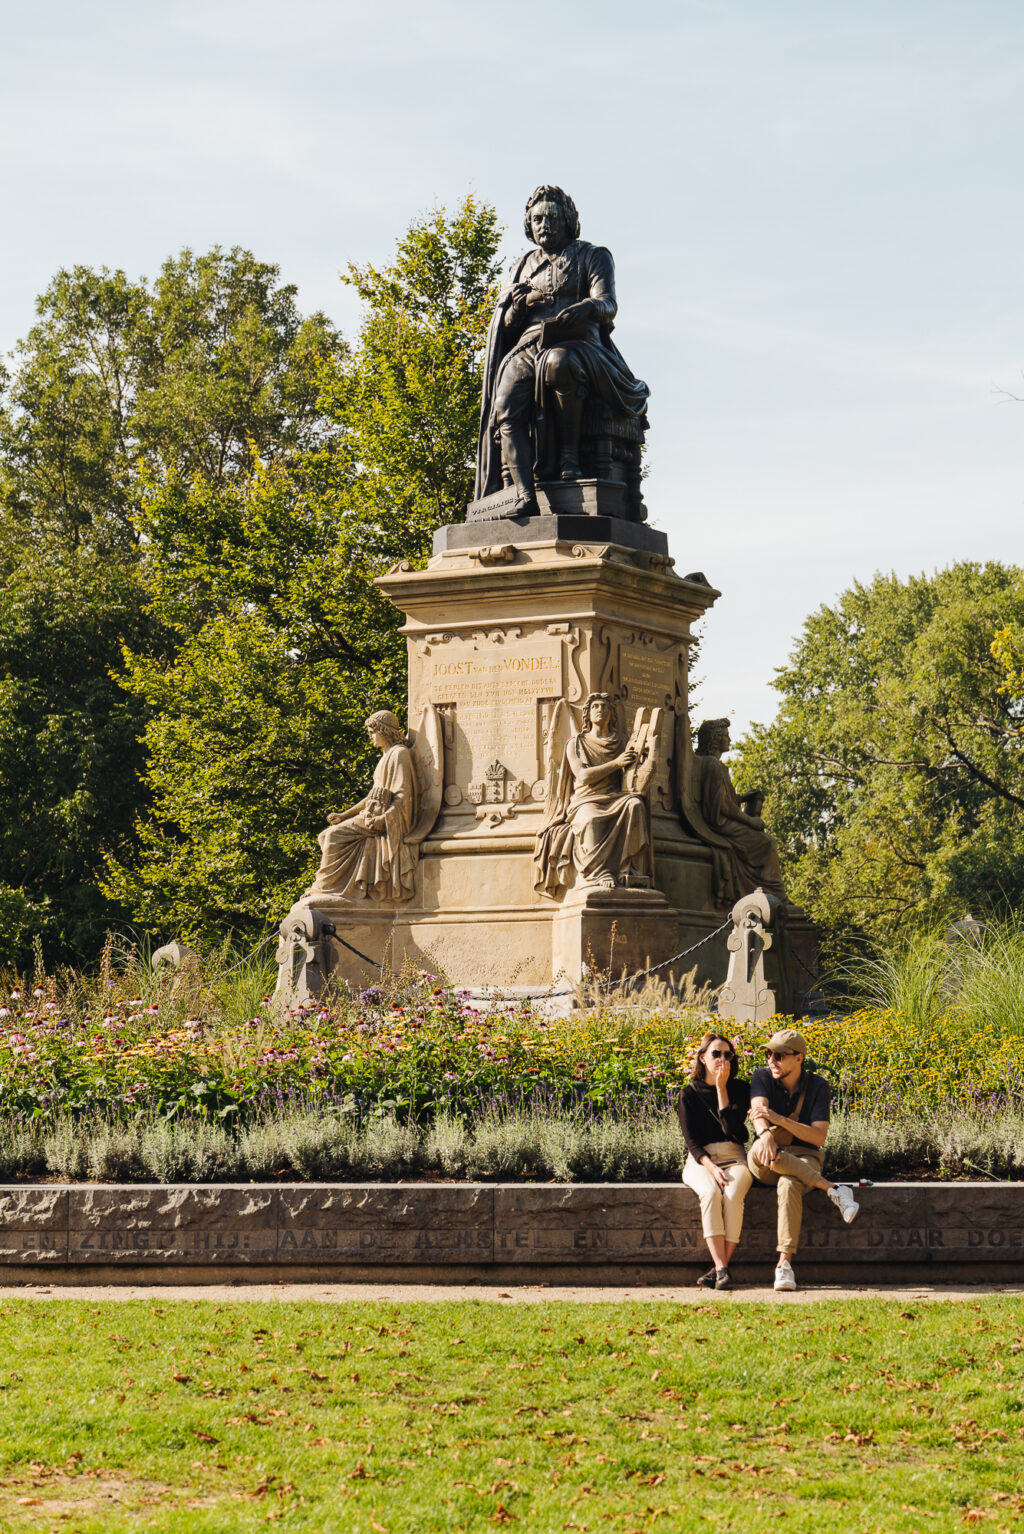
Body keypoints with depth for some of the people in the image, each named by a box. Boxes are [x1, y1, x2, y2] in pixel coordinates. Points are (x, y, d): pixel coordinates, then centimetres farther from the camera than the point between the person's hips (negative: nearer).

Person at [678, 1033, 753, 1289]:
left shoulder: (739, 1089, 8)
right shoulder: (689, 1094, 6)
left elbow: (732, 1127, -7)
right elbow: (691, 1140, -2)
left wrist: (721, 1087, -7)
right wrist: (711, 1168, -19)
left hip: (734, 1157, 1)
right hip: (700, 1160, -1)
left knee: (733, 1196, -34)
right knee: (711, 1193, -35)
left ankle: (720, 1269, -34)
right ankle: (721, 1270, -40)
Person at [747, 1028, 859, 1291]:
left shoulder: (818, 1086, -3)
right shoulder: (762, 1077, 2)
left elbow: (819, 1136, -13)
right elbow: (758, 1110, -17)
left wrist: (780, 1119, -26)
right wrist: (764, 1134, -42)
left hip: (804, 1158, -2)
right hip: (765, 1167, 2)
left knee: (789, 1184, -39)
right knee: (763, 1151, -37)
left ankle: (785, 1263, -47)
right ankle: (832, 1190, -32)